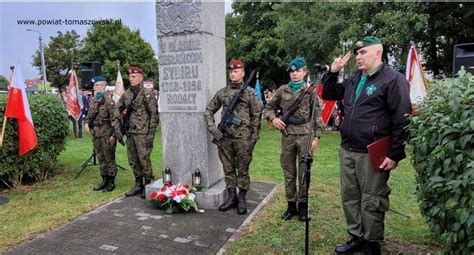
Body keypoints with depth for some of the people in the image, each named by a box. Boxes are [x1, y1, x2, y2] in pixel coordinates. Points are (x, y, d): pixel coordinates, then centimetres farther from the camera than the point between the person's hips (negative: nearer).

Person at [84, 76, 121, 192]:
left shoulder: (108, 100, -12)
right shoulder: (93, 100, 12)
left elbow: (114, 118, -16)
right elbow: (90, 113, 24)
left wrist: (114, 135, -20)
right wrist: (87, 122, 4)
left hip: (106, 135, -8)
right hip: (96, 134, 8)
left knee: (109, 159, 1)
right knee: (101, 159, 15)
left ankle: (111, 182, 12)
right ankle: (104, 180, 26)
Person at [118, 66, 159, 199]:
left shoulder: (147, 93, -7)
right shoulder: (126, 94, 12)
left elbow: (154, 114, -10)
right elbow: (117, 109, 21)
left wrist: (151, 134, -14)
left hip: (142, 133, -7)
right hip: (130, 133, 7)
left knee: (144, 159, -4)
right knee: (133, 161, 12)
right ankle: (138, 185, 24)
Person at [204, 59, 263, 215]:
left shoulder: (250, 93, -1)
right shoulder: (221, 92, 9)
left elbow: (257, 116, -4)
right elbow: (209, 111, 15)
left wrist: (253, 139, -8)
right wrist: (212, 128, 0)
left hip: (243, 138, -3)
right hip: (224, 138, 4)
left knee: (242, 169, 5)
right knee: (228, 169, 11)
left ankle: (242, 199, 18)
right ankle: (231, 198, 23)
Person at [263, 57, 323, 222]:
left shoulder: (310, 91, 2)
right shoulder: (282, 90, 8)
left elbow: (317, 116, 1)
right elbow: (269, 107, 16)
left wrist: (316, 137, -4)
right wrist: (273, 118, -5)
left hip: (305, 136, -2)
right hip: (287, 136, 2)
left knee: (304, 172, 6)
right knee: (289, 173, 9)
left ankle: (302, 205, 21)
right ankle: (291, 205, 22)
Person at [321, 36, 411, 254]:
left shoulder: (393, 79, -9)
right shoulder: (353, 79, 14)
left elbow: (402, 120, -13)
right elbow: (328, 95, 23)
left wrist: (395, 154, -15)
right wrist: (333, 72, 8)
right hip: (347, 151, 7)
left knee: (371, 201, 4)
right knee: (349, 197, 14)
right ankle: (357, 237, 30)